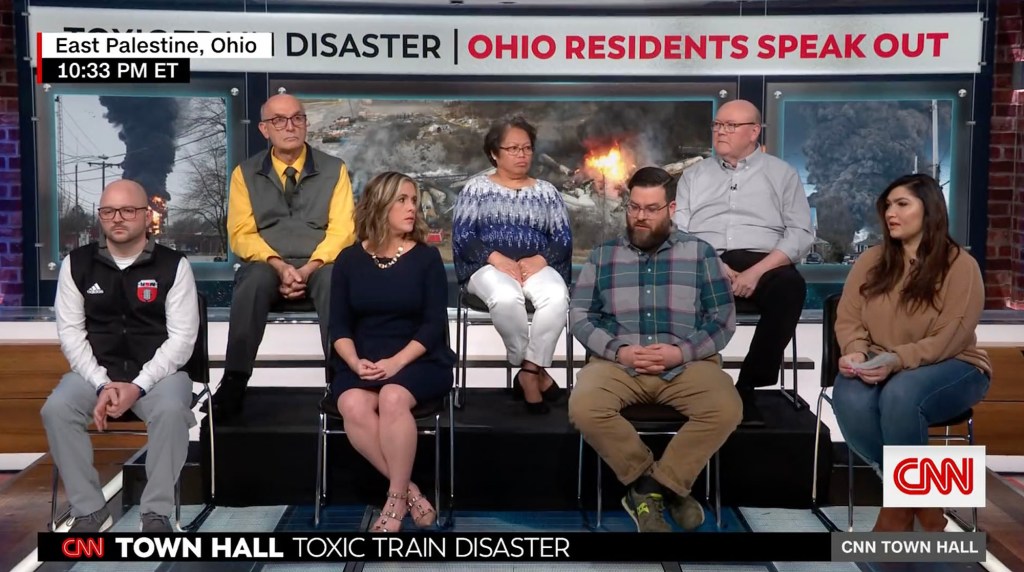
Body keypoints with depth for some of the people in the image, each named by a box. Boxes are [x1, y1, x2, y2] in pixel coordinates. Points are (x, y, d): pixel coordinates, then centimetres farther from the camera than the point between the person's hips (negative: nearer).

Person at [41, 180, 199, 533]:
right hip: (96, 373, 3)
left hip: (158, 372, -2)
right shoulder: (77, 264, 6)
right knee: (56, 409, -26)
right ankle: (90, 510, -12)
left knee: (171, 410, -34)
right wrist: (102, 384, -13)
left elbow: (182, 338, -6)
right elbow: (70, 332, 2)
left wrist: (138, 386, -17)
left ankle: (156, 512, -18)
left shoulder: (173, 265, -2)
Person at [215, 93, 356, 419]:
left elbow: (341, 230, 0)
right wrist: (279, 266, -15)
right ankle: (233, 383, -32)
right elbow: (241, 233, 3)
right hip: (267, 266, 1)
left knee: (333, 280, -35)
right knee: (253, 279, -34)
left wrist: (309, 268, -16)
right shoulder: (246, 173, 10)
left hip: (318, 266, 0)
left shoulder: (334, 169, 8)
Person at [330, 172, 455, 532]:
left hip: (417, 360, -2)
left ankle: (396, 498, -18)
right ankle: (408, 490, -17)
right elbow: (339, 325, 4)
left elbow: (434, 323, -5)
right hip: (362, 363, 2)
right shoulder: (350, 259, 7)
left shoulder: (426, 257, 2)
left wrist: (396, 362, -18)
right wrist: (355, 363, -15)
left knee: (392, 399, -34)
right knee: (353, 406, -30)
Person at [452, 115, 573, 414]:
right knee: (506, 298, -38)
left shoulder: (546, 191, 16)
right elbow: (462, 237, -1)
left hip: (537, 265, 2)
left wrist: (539, 260, -13)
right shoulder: (476, 188, 9)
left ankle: (529, 371, -22)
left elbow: (563, 240, 8)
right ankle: (536, 370, -18)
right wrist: (496, 258, -17)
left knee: (557, 297, -35)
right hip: (489, 266, -2)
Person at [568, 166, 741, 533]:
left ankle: (648, 489, -13)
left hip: (687, 363, 0)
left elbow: (724, 319, 4)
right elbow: (579, 316, 7)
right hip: (617, 362, 1)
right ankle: (666, 486, -11)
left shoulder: (699, 252, 10)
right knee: (584, 408, -30)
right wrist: (618, 350, -10)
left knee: (726, 410, -30)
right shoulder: (603, 255, 13)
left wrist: (681, 352, -12)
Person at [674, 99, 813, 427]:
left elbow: (801, 234, 5)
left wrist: (757, 271, -12)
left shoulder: (782, 174, 16)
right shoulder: (693, 176, 21)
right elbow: (678, 233, 10)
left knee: (790, 285, -36)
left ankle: (748, 385, -28)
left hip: (763, 264, -1)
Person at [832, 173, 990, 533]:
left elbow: (950, 338, -14)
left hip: (950, 368, -3)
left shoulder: (960, 265, -5)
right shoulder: (871, 261, 9)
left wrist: (897, 360, -28)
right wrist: (856, 353, -18)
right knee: (850, 399, -32)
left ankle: (901, 503, -15)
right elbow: (848, 318, 4)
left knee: (901, 394, -38)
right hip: (880, 368, 4)